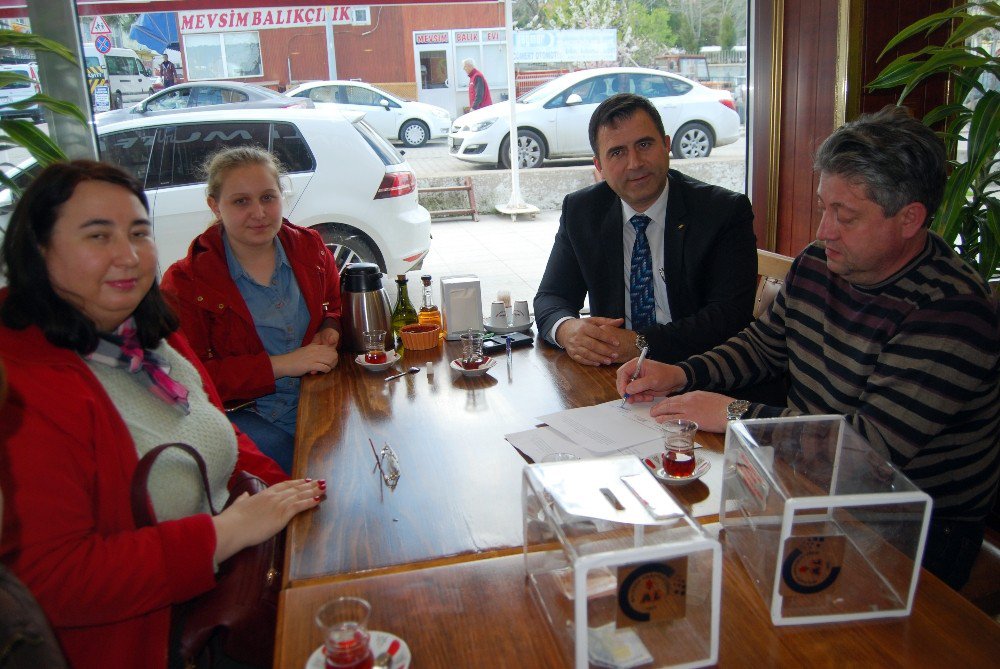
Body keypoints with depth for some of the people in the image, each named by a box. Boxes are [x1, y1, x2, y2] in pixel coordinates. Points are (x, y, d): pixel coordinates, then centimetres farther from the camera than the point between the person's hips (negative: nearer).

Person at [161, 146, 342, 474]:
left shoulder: (309, 247, 8)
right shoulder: (186, 282, -5)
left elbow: (337, 306, 24)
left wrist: (329, 331, -1)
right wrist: (280, 365, -18)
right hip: (241, 413, -3)